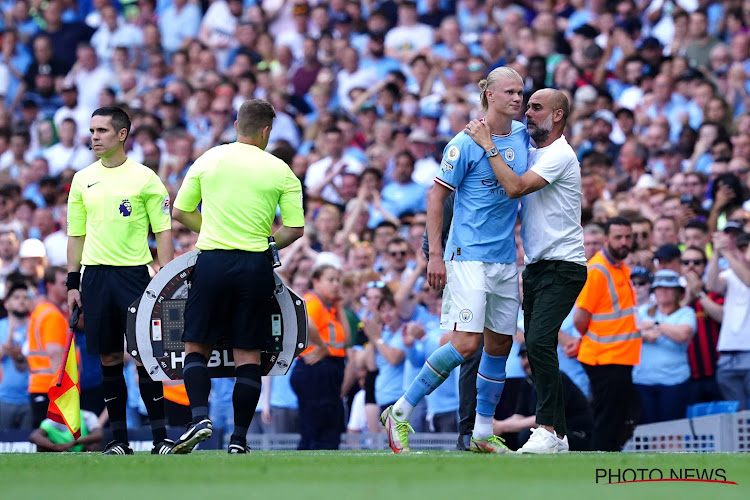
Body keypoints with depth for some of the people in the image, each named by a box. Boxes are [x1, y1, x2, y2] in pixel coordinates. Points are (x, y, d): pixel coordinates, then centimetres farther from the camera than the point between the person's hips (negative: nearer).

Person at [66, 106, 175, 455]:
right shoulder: (82, 180, 11)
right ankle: (119, 439, 9)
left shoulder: (144, 178, 0)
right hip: (95, 275, 3)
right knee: (108, 357, 4)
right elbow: (76, 235, 16)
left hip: (134, 273, -3)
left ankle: (160, 437, -3)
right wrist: (72, 283, 10)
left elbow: (163, 231, 0)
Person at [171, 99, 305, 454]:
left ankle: (200, 417, -11)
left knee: (197, 346, 9)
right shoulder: (281, 171, 1)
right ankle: (239, 438, 3)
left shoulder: (209, 159, 4)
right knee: (248, 354, 5)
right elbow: (295, 229, -2)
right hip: (256, 266, 0)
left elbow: (180, 211, 10)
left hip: (212, 262, 0)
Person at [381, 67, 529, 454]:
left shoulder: (523, 136, 9)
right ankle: (399, 414, -7)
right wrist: (435, 255, -13)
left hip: (506, 258, 7)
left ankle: (483, 434, 19)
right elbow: (435, 196, -8)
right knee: (466, 342, -16)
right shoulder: (466, 143, -10)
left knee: (500, 343, 9)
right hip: (468, 257, -7)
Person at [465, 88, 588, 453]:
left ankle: (549, 429, -21)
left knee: (540, 341, -21)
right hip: (535, 266, 9)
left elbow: (515, 187, -23)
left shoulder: (559, 155, -13)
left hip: (562, 266, -9)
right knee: (536, 347, 7)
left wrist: (488, 145, -17)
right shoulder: (531, 152, 16)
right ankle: (557, 433, 11)